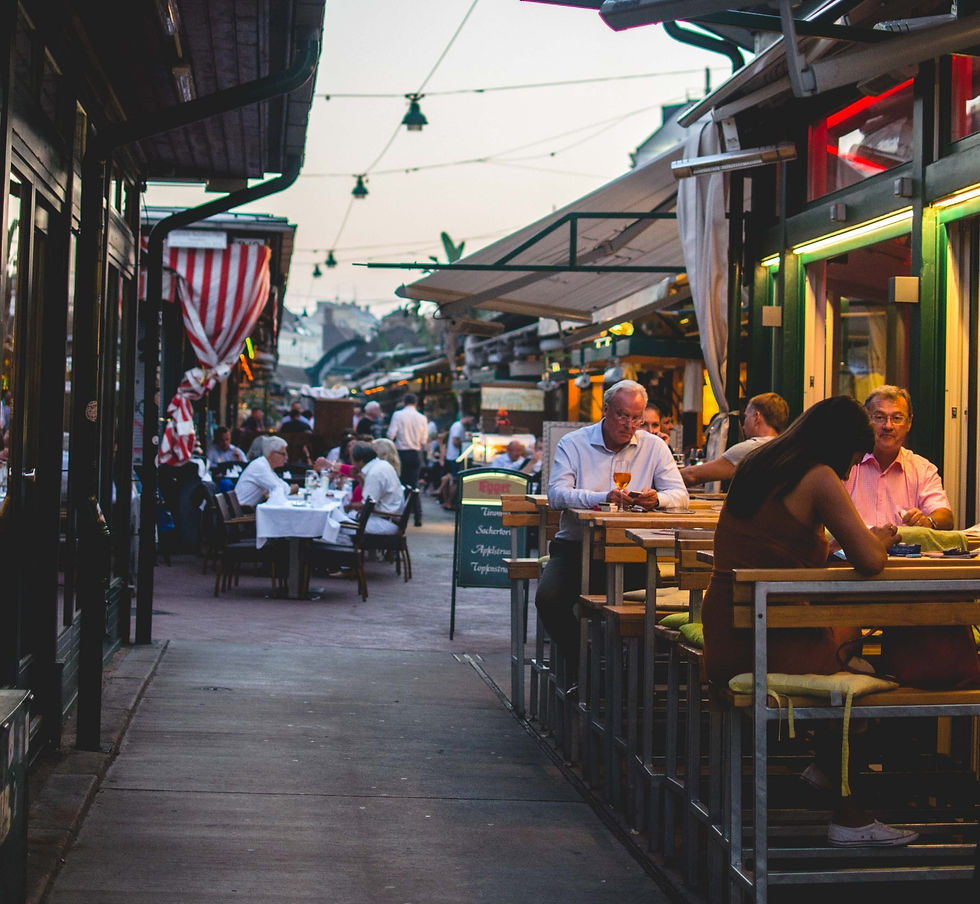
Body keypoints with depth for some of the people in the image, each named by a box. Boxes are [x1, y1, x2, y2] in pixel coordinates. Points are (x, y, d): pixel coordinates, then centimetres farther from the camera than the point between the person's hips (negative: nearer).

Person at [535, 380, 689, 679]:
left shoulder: (654, 447, 9)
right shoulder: (573, 444, 2)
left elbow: (680, 495, 2)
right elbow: (556, 494, -13)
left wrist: (657, 499, -23)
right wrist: (604, 498, -28)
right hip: (575, 548, -1)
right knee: (548, 598, -26)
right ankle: (578, 664, -1)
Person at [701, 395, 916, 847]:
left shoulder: (754, 468, 14)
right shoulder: (820, 478, -11)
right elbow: (869, 560, -17)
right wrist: (880, 539, 6)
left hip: (720, 648, 8)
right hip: (769, 651, -8)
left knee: (846, 631, 28)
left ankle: (826, 765, 35)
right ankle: (849, 818, 21)